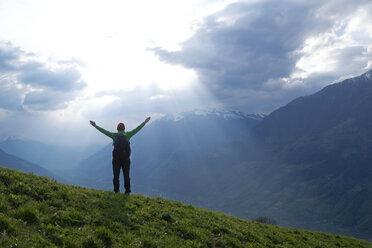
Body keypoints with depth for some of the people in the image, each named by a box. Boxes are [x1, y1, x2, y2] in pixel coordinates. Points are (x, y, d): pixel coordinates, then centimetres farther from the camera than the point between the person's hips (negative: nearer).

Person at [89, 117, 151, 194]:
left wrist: (95, 126, 2)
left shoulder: (114, 135, -1)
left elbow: (104, 131, -2)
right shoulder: (127, 135, 0)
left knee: (116, 175, 7)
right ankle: (127, 191, 8)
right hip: (126, 159, 0)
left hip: (116, 159, 0)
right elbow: (137, 129, 4)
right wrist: (145, 122, 10)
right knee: (126, 175, 8)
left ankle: (116, 191, 8)